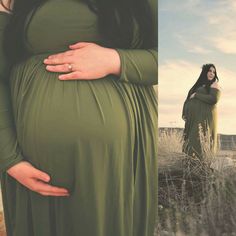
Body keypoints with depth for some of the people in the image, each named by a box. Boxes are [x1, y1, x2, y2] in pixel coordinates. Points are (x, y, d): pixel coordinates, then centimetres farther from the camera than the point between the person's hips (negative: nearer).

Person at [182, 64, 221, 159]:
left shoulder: (214, 85, 6)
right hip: (193, 118, 5)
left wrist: (196, 95, -7)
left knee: (200, 141, -12)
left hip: (205, 118, -5)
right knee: (191, 140, 1)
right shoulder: (198, 85, 22)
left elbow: (214, 99, -12)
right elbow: (188, 100, 19)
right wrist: (185, 113, 5)